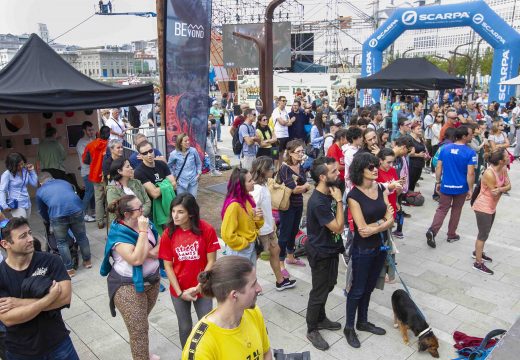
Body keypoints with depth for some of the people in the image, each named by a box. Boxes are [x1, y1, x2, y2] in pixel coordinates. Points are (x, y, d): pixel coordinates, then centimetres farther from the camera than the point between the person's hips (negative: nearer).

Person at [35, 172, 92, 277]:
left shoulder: (40, 191, 26)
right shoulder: (65, 182, 33)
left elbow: (42, 211, 35)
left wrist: (49, 222, 55)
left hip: (57, 214, -2)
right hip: (76, 209, 3)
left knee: (61, 242, 17)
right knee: (81, 237, 22)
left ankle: (69, 269, 23)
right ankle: (87, 261, 38)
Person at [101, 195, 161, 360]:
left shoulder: (145, 223, -3)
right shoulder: (119, 234, -22)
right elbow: (136, 259, -32)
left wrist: (154, 251, -17)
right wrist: (142, 232, -31)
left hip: (152, 280, 7)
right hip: (129, 287, -7)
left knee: (141, 322, 25)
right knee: (139, 329, 1)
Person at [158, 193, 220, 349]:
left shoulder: (207, 230, -17)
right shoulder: (168, 234, -12)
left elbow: (211, 262, -12)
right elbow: (168, 266, -7)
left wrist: (198, 287, -14)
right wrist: (180, 292, -11)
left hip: (202, 289, -1)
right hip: (179, 291, 1)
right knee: (185, 327, 19)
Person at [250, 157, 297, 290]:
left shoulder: (264, 184, 1)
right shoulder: (257, 189, -28)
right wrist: (255, 232, -22)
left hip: (268, 228, 10)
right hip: (260, 231, -10)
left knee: (275, 251, 20)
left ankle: (280, 281, 37)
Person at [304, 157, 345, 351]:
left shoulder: (331, 192, -2)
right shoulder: (317, 202, -31)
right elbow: (338, 227, -26)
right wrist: (339, 201, -25)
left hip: (331, 248, 9)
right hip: (320, 252, -9)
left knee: (328, 286, 23)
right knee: (319, 291, 7)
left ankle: (320, 319, 44)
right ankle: (312, 330, 26)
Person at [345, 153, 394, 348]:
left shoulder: (381, 188, -1)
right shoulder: (354, 196, -19)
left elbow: (390, 220, -4)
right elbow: (362, 229, -22)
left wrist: (376, 226, -20)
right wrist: (384, 221, -14)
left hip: (381, 246, 6)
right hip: (363, 249, -6)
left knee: (369, 287, 21)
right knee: (357, 289, 9)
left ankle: (363, 322, 40)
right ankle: (349, 327, 28)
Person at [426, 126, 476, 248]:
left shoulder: (445, 148, -4)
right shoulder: (470, 152, -14)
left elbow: (438, 167, -1)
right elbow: (470, 173, -16)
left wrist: (438, 182, 9)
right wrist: (470, 189, -6)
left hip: (446, 186, 2)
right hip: (461, 187, -2)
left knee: (442, 209, 9)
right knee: (456, 210, 16)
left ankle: (432, 230, -12)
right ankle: (451, 235, 26)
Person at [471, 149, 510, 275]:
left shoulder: (503, 169, -2)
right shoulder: (489, 174, -28)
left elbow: (508, 186, -6)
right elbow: (495, 195, -22)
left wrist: (500, 189, -24)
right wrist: (503, 189, -7)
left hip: (492, 207, 9)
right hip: (483, 207, -9)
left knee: (484, 232, 22)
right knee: (483, 234, -2)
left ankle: (477, 252, 41)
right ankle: (478, 263, 7)